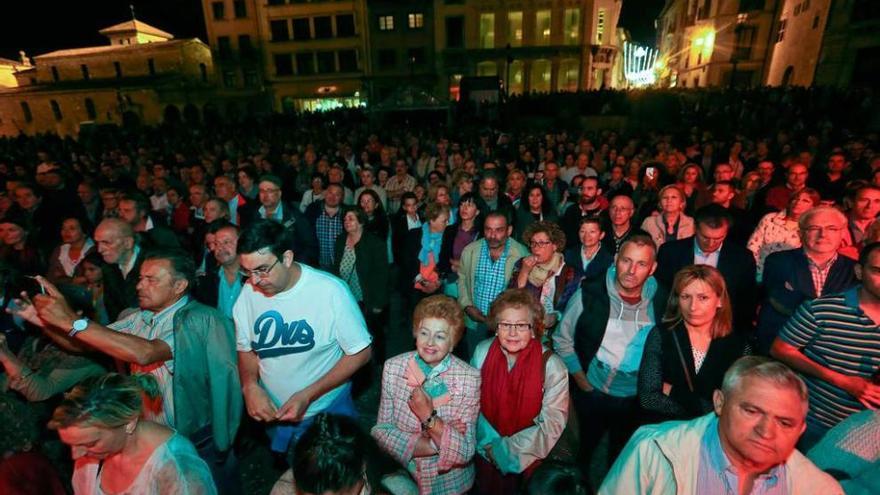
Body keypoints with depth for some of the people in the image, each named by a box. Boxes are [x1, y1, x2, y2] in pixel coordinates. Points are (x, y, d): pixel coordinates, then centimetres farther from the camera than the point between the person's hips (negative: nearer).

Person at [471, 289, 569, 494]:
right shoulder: (482, 352, -14)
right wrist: (492, 444, -17)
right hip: (485, 452, 2)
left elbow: (552, 424, -18)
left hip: (526, 459, -2)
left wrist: (508, 448, -19)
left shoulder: (552, 366, -22)